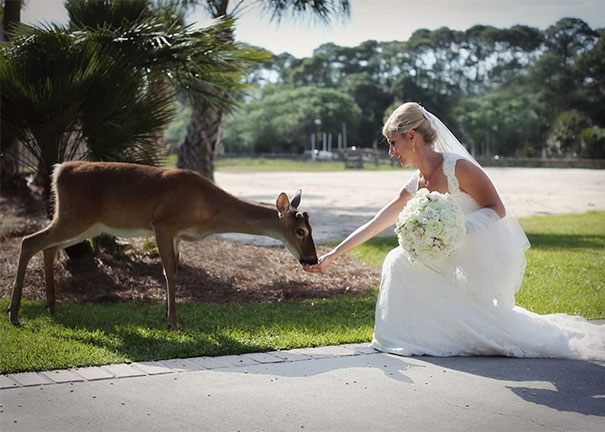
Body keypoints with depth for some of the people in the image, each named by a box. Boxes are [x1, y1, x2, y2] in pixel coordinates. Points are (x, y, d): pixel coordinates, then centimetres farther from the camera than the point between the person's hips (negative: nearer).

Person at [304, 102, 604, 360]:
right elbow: (374, 226, 10)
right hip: (465, 261, 8)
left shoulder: (457, 167, -18)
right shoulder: (416, 186, 4)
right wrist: (331, 256, 11)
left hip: (494, 260, -8)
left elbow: (497, 210, -16)